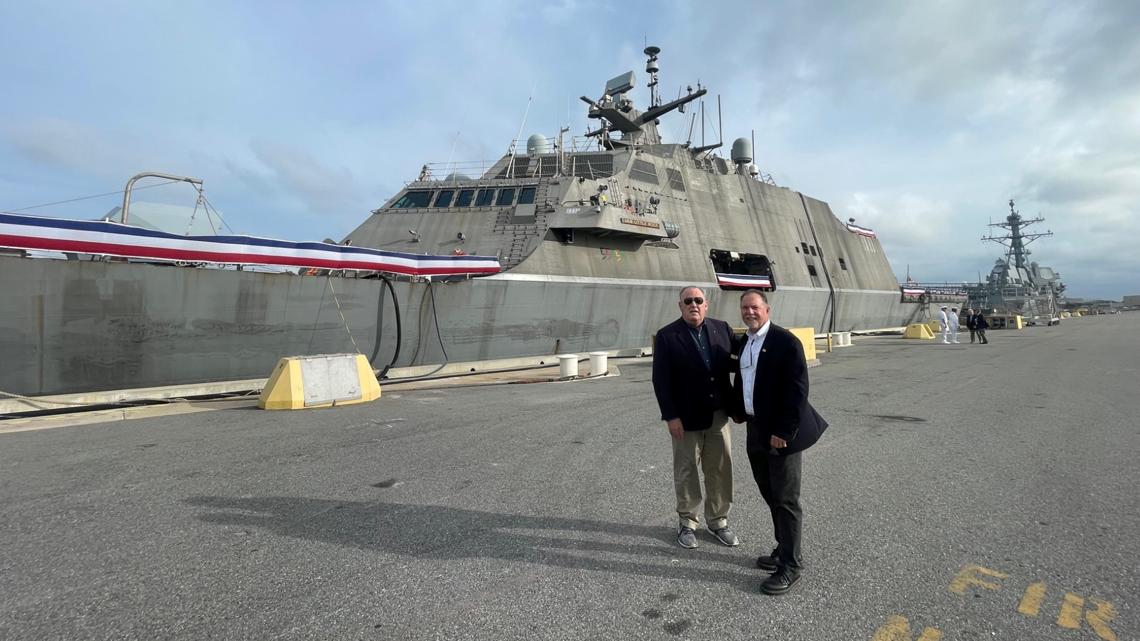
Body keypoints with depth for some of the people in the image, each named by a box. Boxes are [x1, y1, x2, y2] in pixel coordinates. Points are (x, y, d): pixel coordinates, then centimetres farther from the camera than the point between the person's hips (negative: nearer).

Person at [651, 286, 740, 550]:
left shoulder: (722, 328, 2)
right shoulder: (667, 336, -8)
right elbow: (661, 379, -10)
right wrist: (671, 416, -14)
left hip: (718, 414, 3)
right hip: (686, 417, -3)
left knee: (720, 469, 12)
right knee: (686, 471, 10)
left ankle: (718, 521, 29)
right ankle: (687, 523, 26)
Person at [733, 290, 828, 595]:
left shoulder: (786, 341, -14)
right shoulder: (744, 343, 10)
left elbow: (797, 390, -19)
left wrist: (784, 432, -20)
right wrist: (740, 412, 10)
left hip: (782, 434, -8)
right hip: (756, 431, 8)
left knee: (785, 500, 1)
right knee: (771, 495, 18)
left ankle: (791, 564, 14)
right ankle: (784, 550, 34)